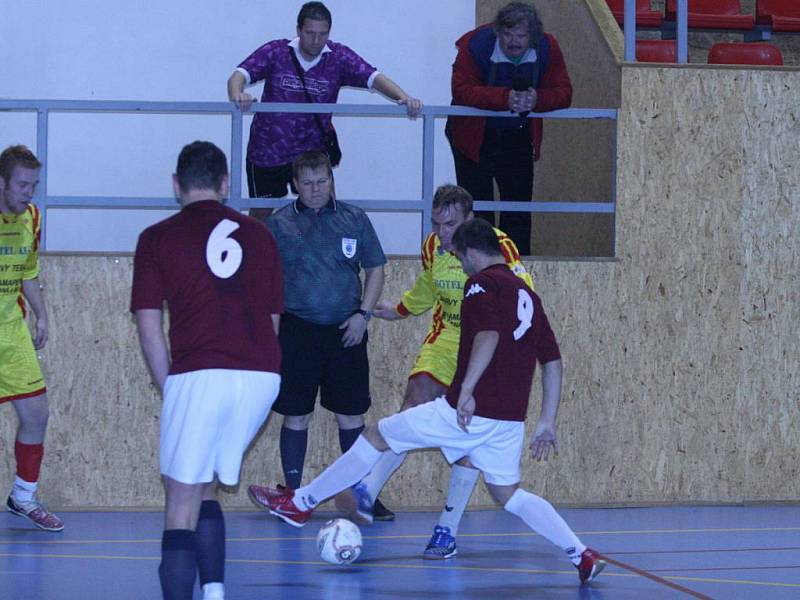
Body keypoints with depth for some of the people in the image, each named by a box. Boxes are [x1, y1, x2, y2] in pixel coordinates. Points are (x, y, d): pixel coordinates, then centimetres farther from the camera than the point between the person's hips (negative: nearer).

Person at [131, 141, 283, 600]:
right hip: (262, 376, 4)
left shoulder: (158, 238, 6)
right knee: (205, 487, 21)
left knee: (183, 500, 1)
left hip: (199, 375, -4)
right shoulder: (258, 234, 16)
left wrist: (169, 387, 10)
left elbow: (149, 326, 2)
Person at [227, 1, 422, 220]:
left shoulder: (338, 57, -8)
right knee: (260, 214, 11)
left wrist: (403, 97, -35)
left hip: (313, 151, 1)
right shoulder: (275, 52, -11)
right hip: (266, 151, -1)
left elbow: (373, 77, -17)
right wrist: (236, 95, -44)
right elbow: (240, 75, -20)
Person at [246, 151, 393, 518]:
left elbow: (375, 269, 10)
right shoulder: (279, 224, 3)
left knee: (351, 415, 4)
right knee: (296, 416, 4)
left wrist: (363, 313, -3)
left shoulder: (354, 219, 5)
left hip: (346, 332, 1)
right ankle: (293, 495, 13)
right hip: (297, 332, -1)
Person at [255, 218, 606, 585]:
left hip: (469, 412, -7)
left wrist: (466, 390, -28)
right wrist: (547, 422, 21)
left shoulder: (481, 283, -6)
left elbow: (488, 335, -25)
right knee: (507, 494, 18)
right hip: (509, 420, 7)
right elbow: (552, 361, 18)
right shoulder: (526, 294, 17)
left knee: (376, 437, 8)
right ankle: (583, 556, 3)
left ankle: (300, 503, 17)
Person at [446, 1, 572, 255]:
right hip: (474, 138, -3)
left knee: (518, 210, 5)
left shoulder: (547, 48, -11)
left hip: (518, 138, 3)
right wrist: (505, 98, -40)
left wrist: (537, 99, -35)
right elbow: (461, 91, -28)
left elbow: (563, 93, -12)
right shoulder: (475, 44, -21)